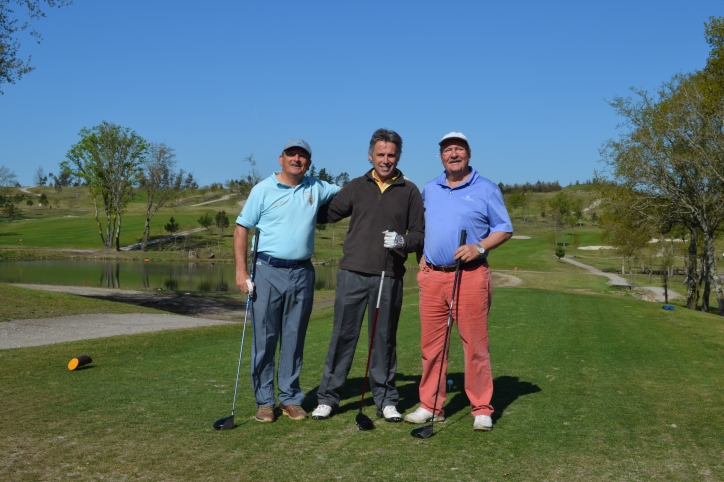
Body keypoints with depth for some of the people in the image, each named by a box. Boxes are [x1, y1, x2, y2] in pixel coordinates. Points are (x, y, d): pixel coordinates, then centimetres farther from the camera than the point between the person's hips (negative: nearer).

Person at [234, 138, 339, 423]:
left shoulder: (316, 188, 9)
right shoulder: (264, 189, 1)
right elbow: (241, 229, 0)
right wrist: (241, 272, -8)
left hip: (302, 273, 3)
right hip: (269, 271, -2)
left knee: (294, 339, 8)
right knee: (264, 338, 0)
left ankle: (290, 398, 17)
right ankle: (264, 401, 10)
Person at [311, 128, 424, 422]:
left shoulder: (409, 192, 7)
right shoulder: (356, 187, 10)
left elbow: (420, 234, 4)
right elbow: (329, 214, 17)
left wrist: (403, 241, -13)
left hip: (389, 277, 0)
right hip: (353, 273, 1)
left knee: (384, 339, 7)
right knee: (343, 335, 3)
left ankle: (386, 400, 19)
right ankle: (328, 397, 13)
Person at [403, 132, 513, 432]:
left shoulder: (486, 189, 1)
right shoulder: (429, 190, 15)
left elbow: (504, 229, 1)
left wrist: (479, 247, -14)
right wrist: (422, 257, 12)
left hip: (470, 275, -4)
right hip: (432, 275, 4)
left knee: (475, 344, -2)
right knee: (431, 344, 6)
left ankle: (482, 409, 7)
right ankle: (430, 406, 15)